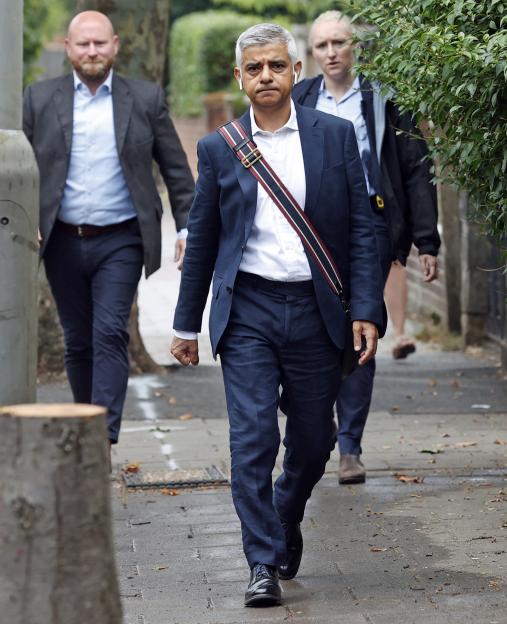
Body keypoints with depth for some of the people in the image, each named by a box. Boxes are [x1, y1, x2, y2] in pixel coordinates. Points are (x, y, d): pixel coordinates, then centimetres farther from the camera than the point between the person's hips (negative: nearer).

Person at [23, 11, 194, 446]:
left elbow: (177, 171, 6)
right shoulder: (40, 99, 5)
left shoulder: (146, 99, 3)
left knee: (110, 334, -14)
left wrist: (188, 228, 0)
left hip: (120, 242, -2)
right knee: (78, 342, 10)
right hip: (63, 242, 2)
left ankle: (105, 437, -19)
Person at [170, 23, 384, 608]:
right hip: (247, 310, -1)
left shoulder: (335, 135, 4)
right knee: (252, 437, -9)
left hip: (315, 309, 1)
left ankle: (285, 520, 37)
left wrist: (366, 310, -5)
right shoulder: (218, 148, 5)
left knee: (313, 440, 9)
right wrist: (187, 324, 12)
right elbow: (201, 241, 11)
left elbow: (361, 229, 3)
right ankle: (263, 563, -3)